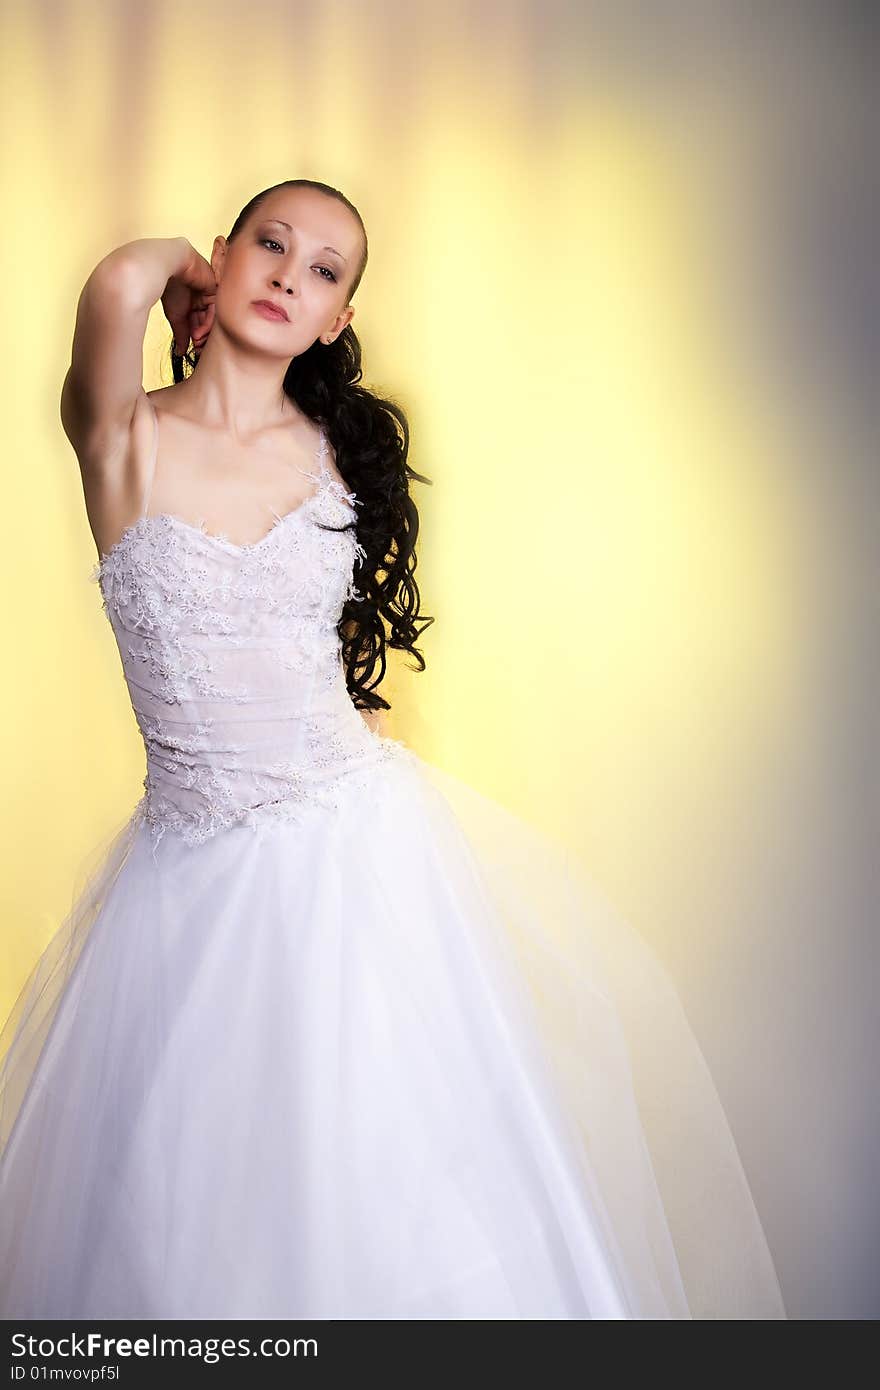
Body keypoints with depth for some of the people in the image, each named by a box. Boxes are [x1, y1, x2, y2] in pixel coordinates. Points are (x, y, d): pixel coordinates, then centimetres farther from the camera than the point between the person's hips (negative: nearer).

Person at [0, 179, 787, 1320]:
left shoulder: (342, 447, 5)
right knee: (192, 1210, 11)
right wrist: (184, 270, -6)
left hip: (358, 848, 2)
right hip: (196, 872, -2)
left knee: (386, 1181, 9)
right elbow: (118, 287, -22)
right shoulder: (128, 439, -4)